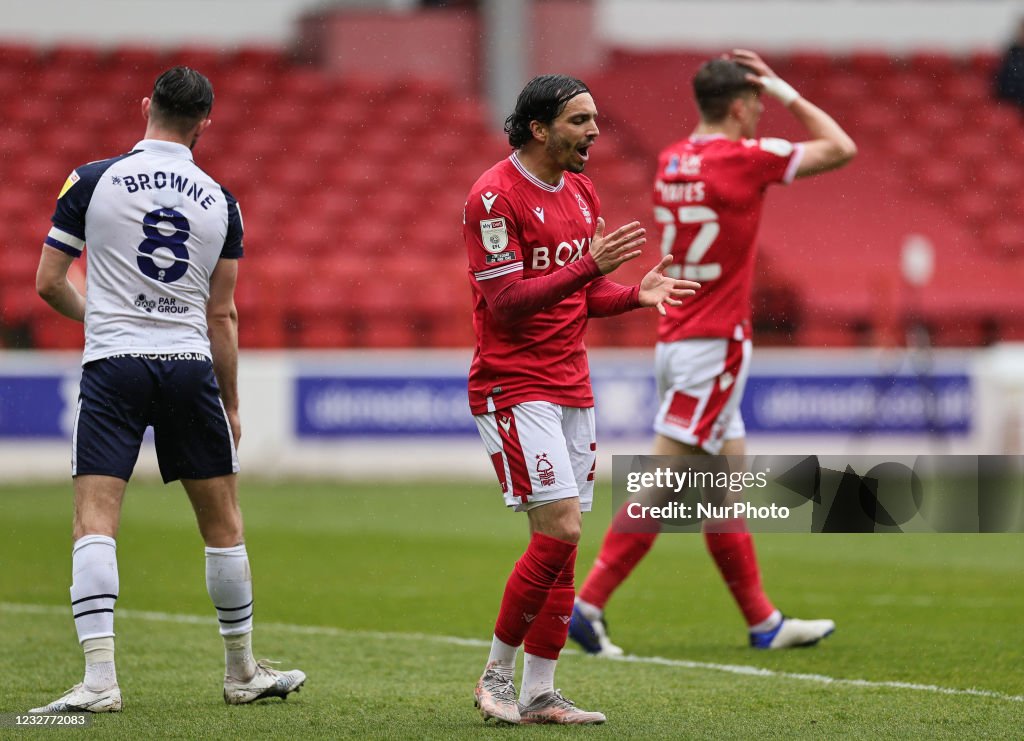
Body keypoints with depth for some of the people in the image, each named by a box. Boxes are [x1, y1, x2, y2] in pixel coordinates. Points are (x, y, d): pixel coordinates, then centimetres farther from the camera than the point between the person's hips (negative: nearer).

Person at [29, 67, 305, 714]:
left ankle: (99, 678, -18)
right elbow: (222, 316, 8)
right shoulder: (220, 203, 5)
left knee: (95, 522, -5)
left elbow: (49, 282, 3)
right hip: (190, 367, 2)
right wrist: (231, 406, 17)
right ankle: (243, 673, 24)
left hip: (113, 365, -2)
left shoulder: (92, 181, -1)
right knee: (223, 523, 13)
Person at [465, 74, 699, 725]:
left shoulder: (582, 192, 13)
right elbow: (505, 302, -19)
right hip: (513, 387, -8)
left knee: (562, 546, 5)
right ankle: (496, 675, -1)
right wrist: (590, 265, -27)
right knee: (559, 529, -15)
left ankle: (539, 693, 10)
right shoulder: (495, 196, -13)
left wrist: (636, 294, 0)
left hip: (571, 387, 8)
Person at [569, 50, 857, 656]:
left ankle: (763, 621, 16)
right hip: (715, 343, -9)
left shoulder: (671, 161, 9)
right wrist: (786, 91, 2)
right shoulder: (744, 157, -13)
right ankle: (589, 603, -10)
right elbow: (841, 149, -4)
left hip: (677, 339, 9)